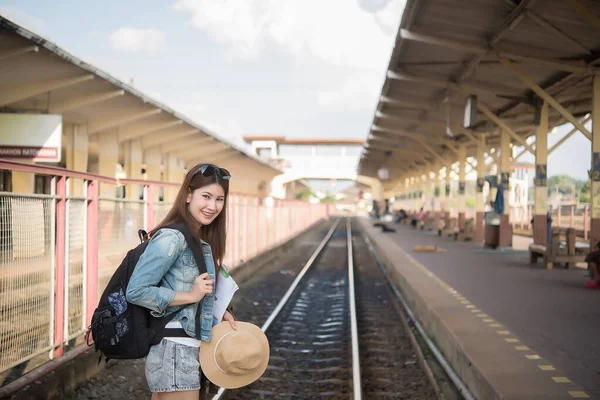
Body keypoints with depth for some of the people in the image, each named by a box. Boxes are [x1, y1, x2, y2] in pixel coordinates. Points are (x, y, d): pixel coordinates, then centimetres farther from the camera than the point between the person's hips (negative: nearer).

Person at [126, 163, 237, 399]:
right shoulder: (171, 238, -17)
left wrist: (218, 312, 0)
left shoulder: (202, 242, 12)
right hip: (174, 351, -9)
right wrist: (191, 296, -19)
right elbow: (136, 291, -22)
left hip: (189, 349, 9)